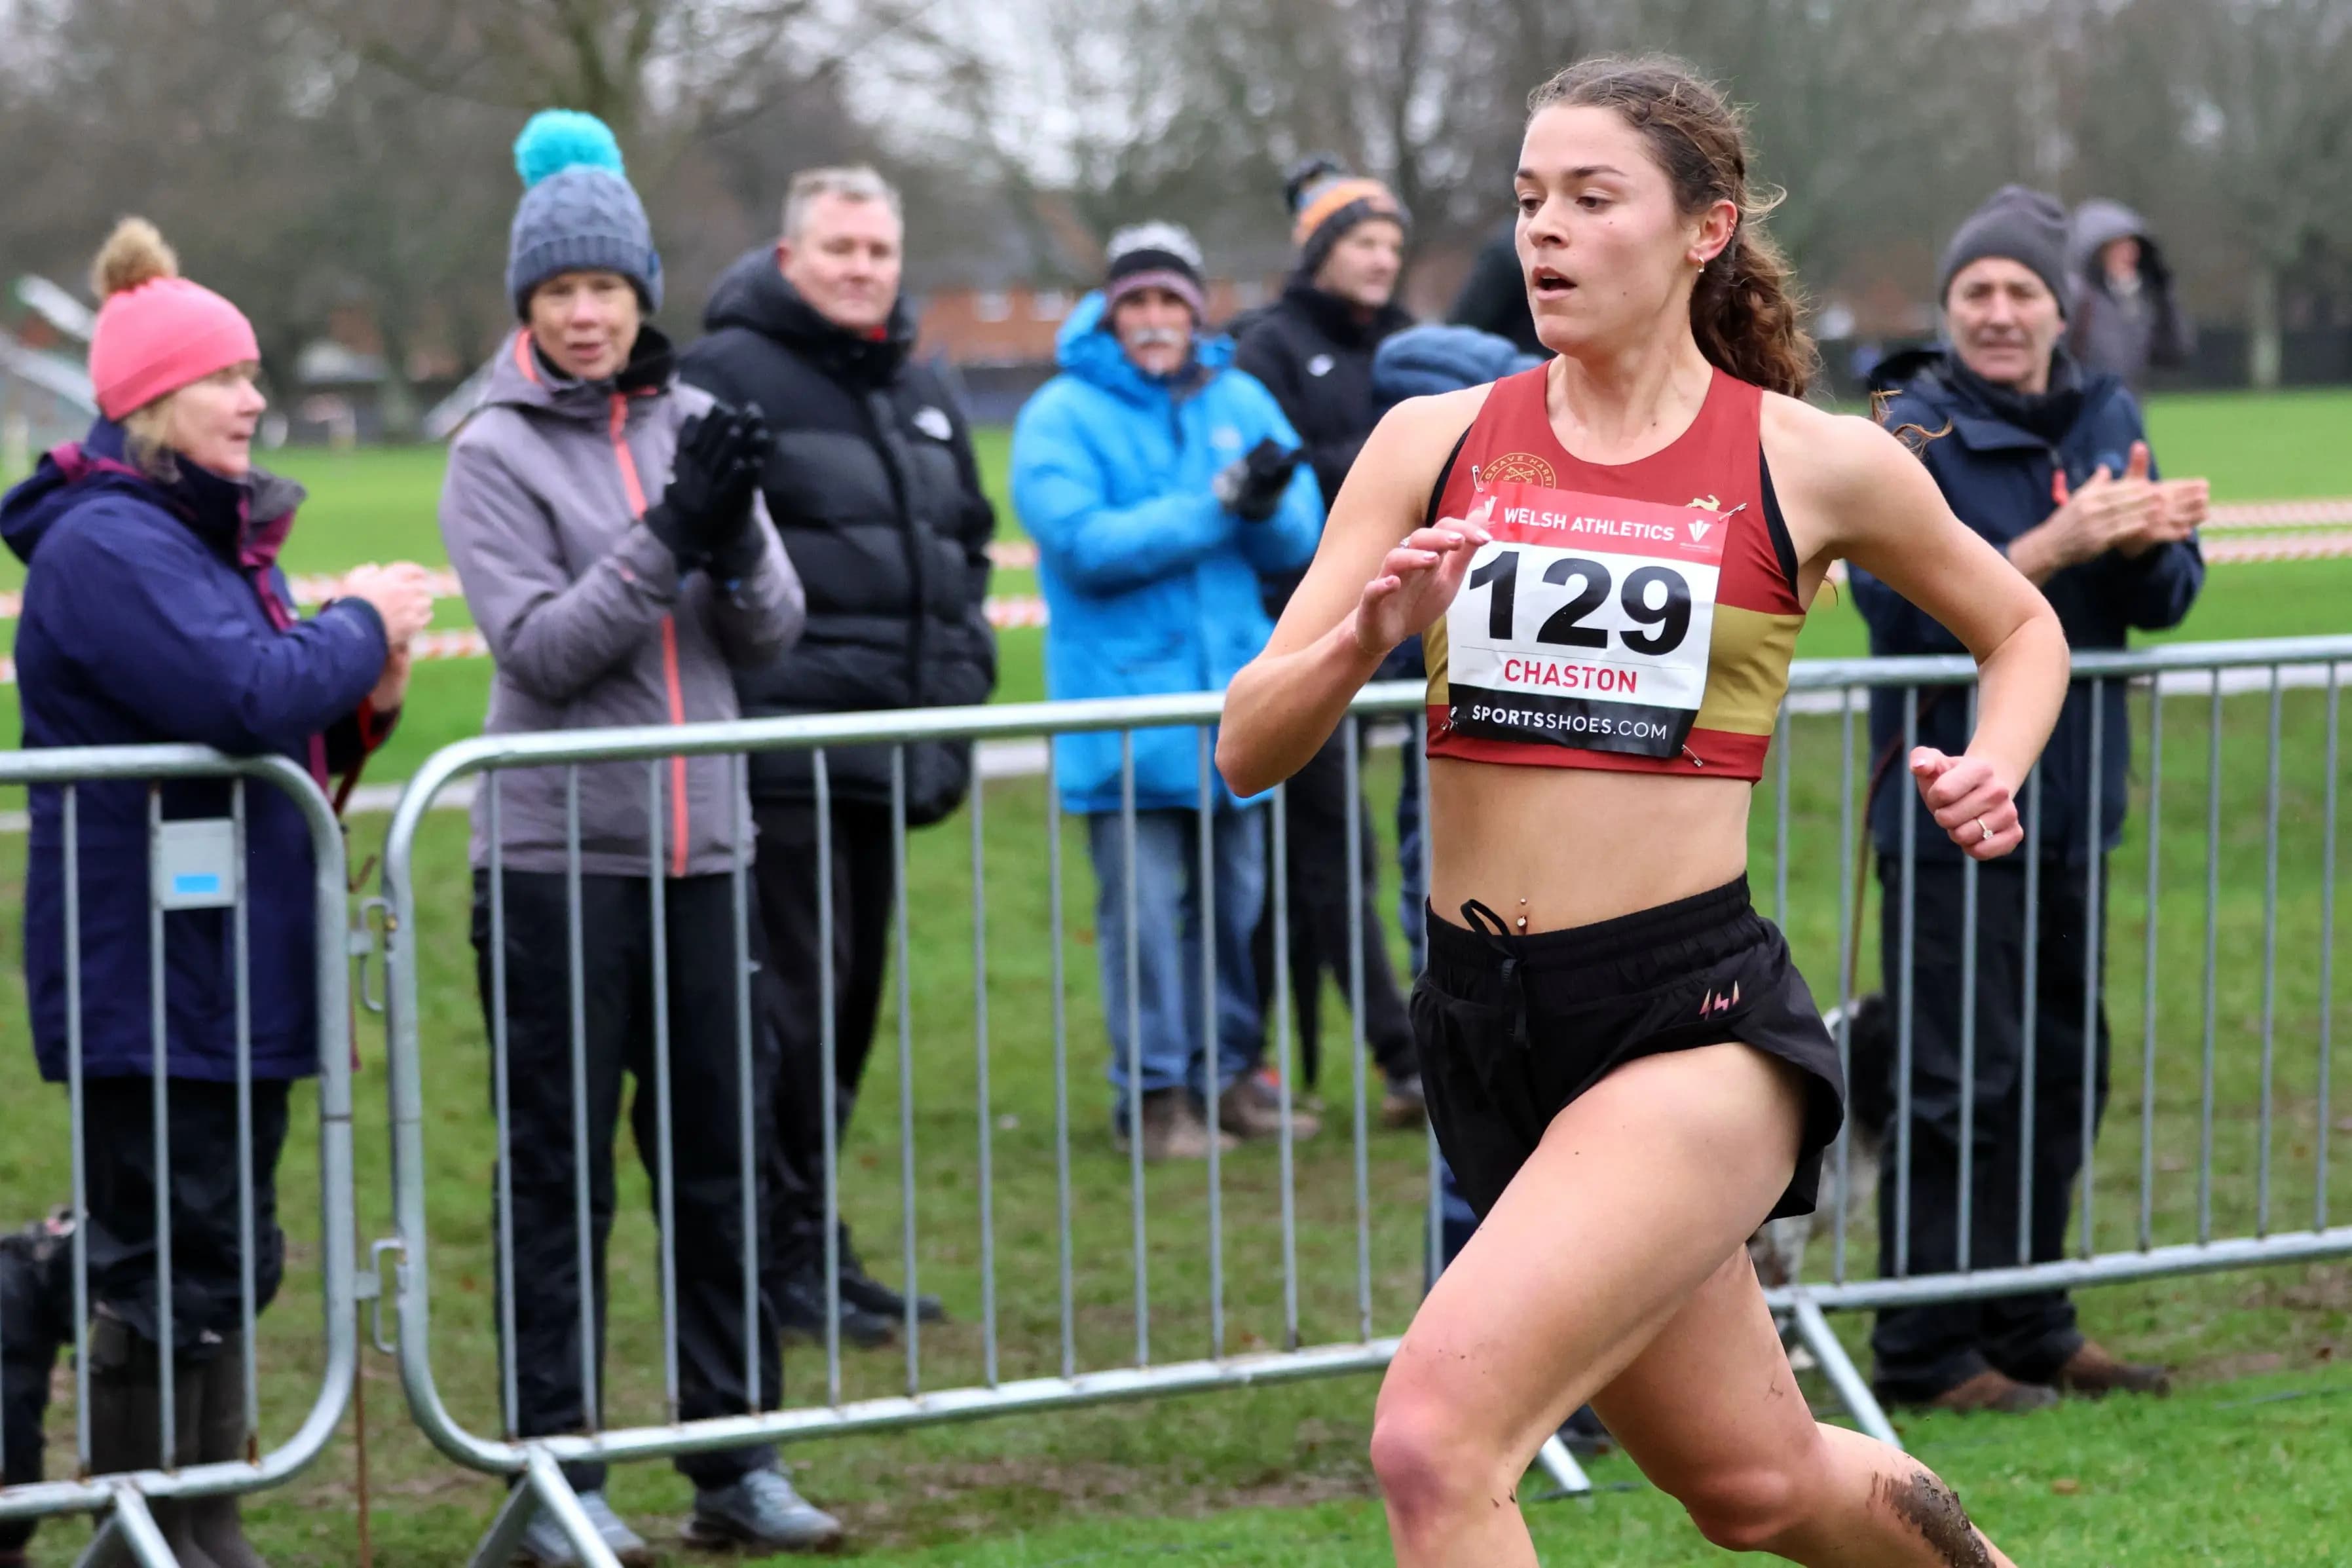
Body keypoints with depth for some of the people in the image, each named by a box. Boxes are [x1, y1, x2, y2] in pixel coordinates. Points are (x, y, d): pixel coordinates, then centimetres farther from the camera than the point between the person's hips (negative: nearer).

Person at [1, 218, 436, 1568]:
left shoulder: (222, 536, 17)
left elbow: (287, 743, 22)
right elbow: (242, 698, -28)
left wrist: (366, 702, 2)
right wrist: (364, 625, -12)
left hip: (238, 964, 10)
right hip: (149, 983, -10)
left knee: (225, 1257, 14)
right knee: (172, 1264, -6)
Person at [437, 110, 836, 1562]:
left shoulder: (696, 423, 8)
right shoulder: (500, 451, -3)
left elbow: (774, 630, 4)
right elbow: (540, 645, -13)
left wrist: (736, 535, -16)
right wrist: (670, 534, -20)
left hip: (699, 844, 4)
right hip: (558, 853, -4)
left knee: (718, 1160, 8)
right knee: (562, 1172, 1)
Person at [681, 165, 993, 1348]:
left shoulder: (922, 395, 19)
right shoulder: (729, 376, -6)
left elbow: (968, 542, 30)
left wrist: (960, 673, 18)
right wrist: (731, 681, -15)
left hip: (888, 757, 8)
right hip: (782, 753, -8)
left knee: (852, 1008, 12)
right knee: (794, 1006, -8)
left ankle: (811, 1240, 21)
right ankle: (786, 1260, -1)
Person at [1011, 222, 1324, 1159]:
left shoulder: (1238, 401, 10)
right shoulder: (1064, 415, -4)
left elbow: (1297, 540, 4)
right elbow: (1084, 542, -17)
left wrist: (1269, 506, -20)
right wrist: (1218, 506, -20)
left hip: (1232, 692, 5)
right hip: (1125, 702, -5)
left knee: (1237, 896, 10)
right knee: (1145, 902, -4)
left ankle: (1225, 1073, 23)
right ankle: (1153, 1090, 4)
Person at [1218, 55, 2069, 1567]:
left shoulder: (1815, 464, -1)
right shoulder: (1435, 444, 4)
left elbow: (2022, 626, 17)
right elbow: (1249, 749, 1)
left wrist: (1994, 772, -3)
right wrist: (1366, 634, -18)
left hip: (1696, 1025, -4)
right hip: (1485, 1025, 5)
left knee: (1436, 1436, -23)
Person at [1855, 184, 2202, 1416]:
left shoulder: (2106, 419, 10)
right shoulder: (1909, 432, -9)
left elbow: (2164, 600, 7)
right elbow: (1900, 605, -20)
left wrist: (2149, 541, -16)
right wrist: (2056, 545, -27)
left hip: (2072, 802, 7)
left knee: (2065, 1072, 13)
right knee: (1961, 1082, -6)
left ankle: (2030, 1327, 25)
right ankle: (1929, 1353, 1)